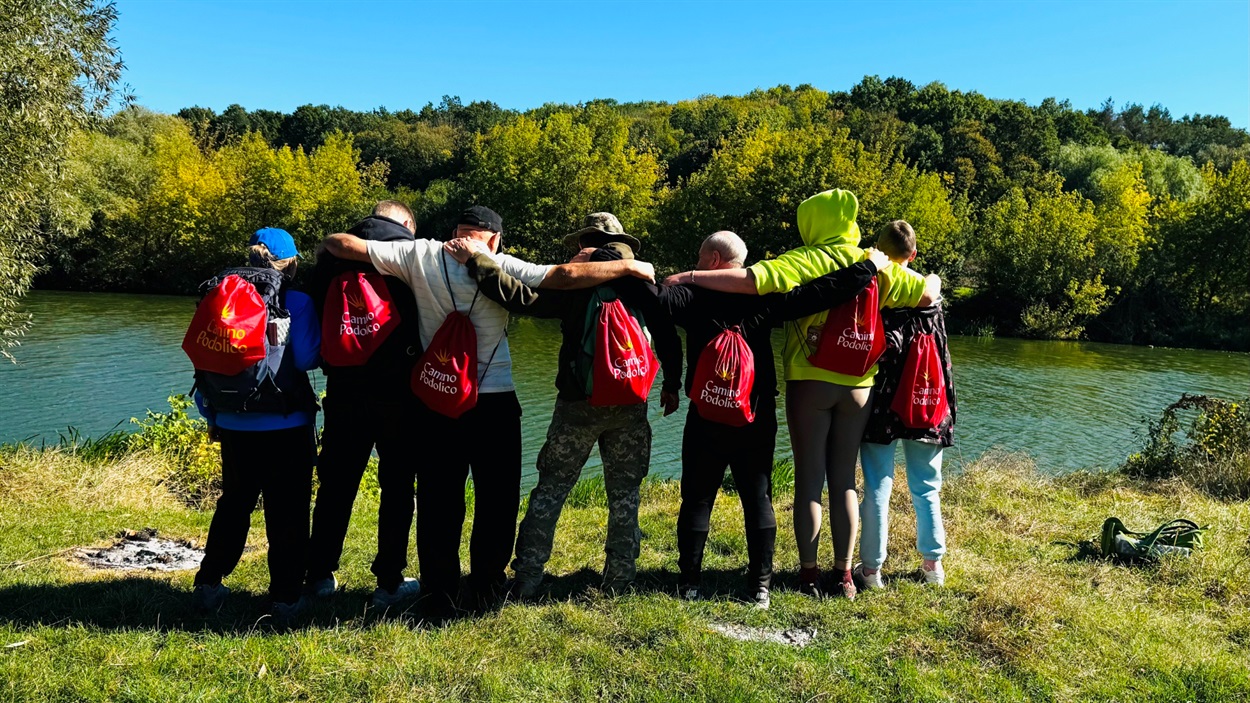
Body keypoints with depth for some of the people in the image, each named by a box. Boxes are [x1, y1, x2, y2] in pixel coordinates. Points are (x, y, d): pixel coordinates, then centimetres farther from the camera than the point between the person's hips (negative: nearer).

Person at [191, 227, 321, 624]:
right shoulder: (298, 302, -9)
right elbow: (307, 358, -14)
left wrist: (210, 414, 17)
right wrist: (319, 329, 5)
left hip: (234, 425, 4)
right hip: (287, 425, -4)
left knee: (233, 504, 21)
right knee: (287, 512, 5)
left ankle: (207, 586, 27)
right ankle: (285, 599, 9)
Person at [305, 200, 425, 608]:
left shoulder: (333, 254, 6)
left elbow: (317, 315, 9)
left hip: (345, 388, 4)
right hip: (398, 390, -3)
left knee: (336, 483, 14)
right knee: (397, 486, 7)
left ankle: (320, 575, 25)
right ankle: (389, 582, 12)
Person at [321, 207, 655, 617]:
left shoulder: (420, 255, -2)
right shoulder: (502, 267, -9)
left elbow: (342, 244, 0)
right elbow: (567, 276, -17)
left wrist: (331, 245, 22)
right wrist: (629, 266, -7)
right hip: (494, 404, -2)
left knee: (438, 503, 12)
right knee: (497, 501, 14)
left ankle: (440, 600, 19)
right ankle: (487, 592, 21)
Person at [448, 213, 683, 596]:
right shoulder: (642, 280, 4)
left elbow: (524, 297, -15)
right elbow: (668, 337, 5)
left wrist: (477, 261, -14)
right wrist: (671, 385, 17)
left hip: (578, 404, -2)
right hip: (630, 406, 2)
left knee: (550, 488, 7)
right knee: (624, 492, 12)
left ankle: (527, 578, 7)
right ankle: (619, 579, 15)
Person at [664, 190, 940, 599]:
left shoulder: (803, 262, -7)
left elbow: (749, 280, -22)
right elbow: (928, 293, 3)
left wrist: (689, 277, -17)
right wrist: (930, 277, 26)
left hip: (809, 384, -3)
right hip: (858, 386, 3)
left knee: (809, 479, 6)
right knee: (844, 480, 12)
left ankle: (809, 574, 11)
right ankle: (843, 575, 16)